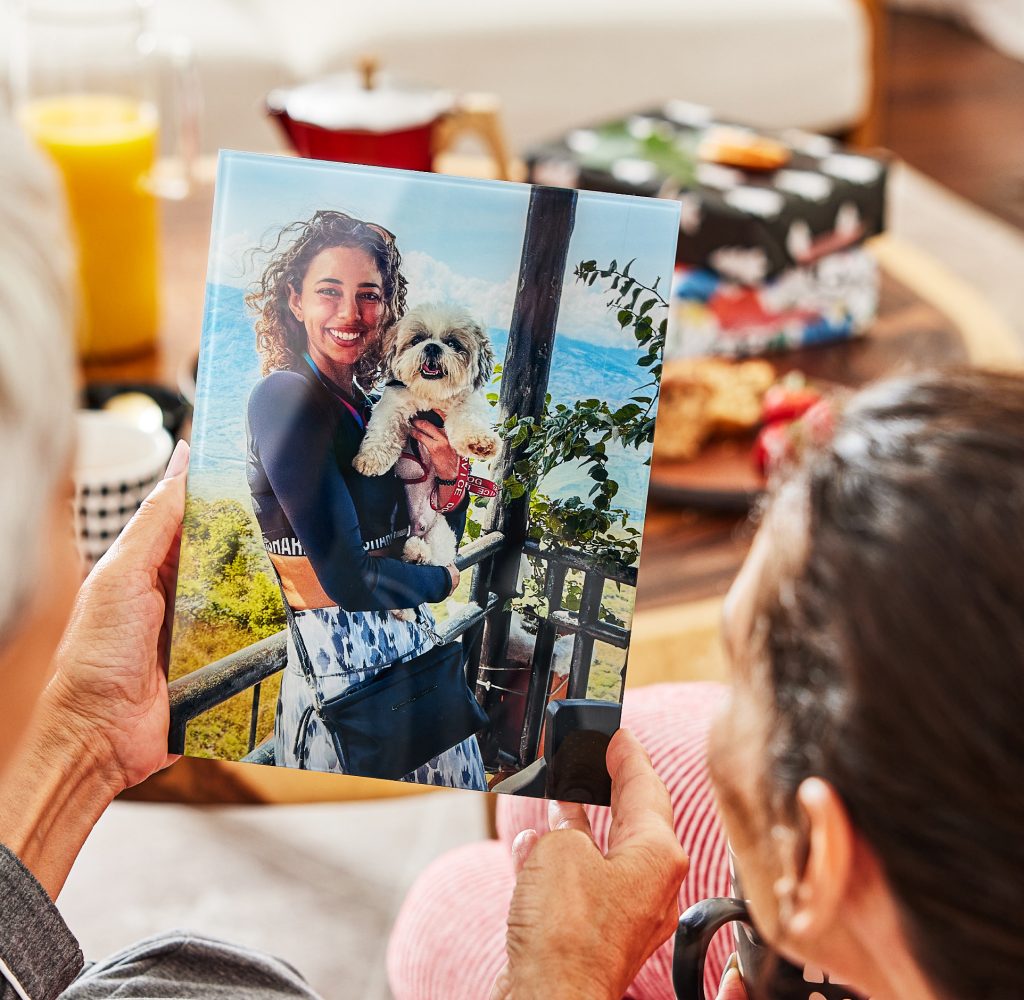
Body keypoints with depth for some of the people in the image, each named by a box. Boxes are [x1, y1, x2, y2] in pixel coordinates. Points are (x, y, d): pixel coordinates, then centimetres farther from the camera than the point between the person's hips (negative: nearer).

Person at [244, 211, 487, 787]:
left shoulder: (370, 403, 9)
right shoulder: (286, 397, -14)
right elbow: (347, 578, -21)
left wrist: (450, 474, -4)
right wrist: (441, 582, -2)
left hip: (415, 645, 8)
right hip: (341, 666, -7)